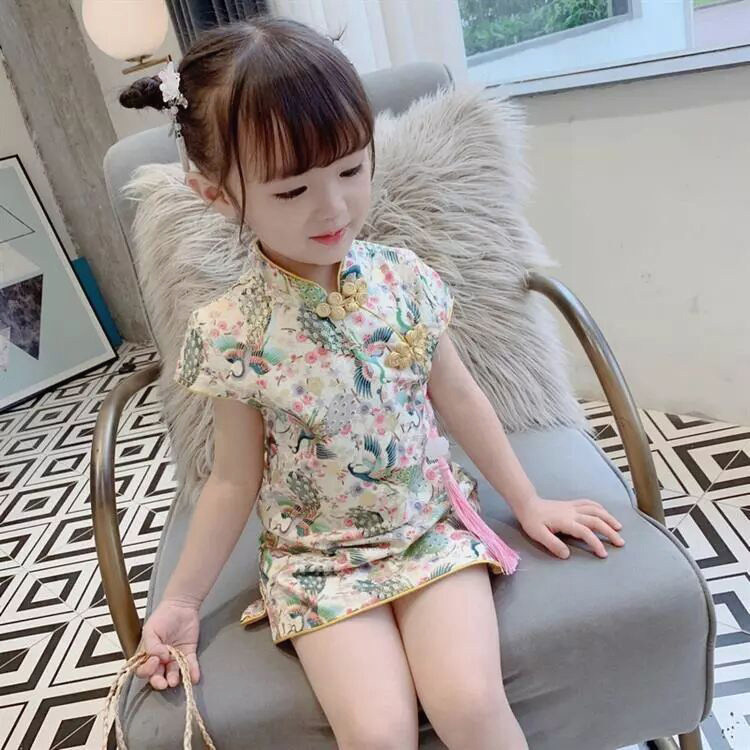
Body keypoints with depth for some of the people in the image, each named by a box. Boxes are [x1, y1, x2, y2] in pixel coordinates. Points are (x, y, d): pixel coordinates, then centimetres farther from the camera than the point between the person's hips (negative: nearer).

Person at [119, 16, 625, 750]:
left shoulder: (403, 277, -9)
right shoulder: (229, 331, -15)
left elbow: (458, 396, 3)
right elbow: (234, 480, -3)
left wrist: (528, 501, 9)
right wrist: (180, 601, 1)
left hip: (431, 525, 2)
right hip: (318, 556, -1)